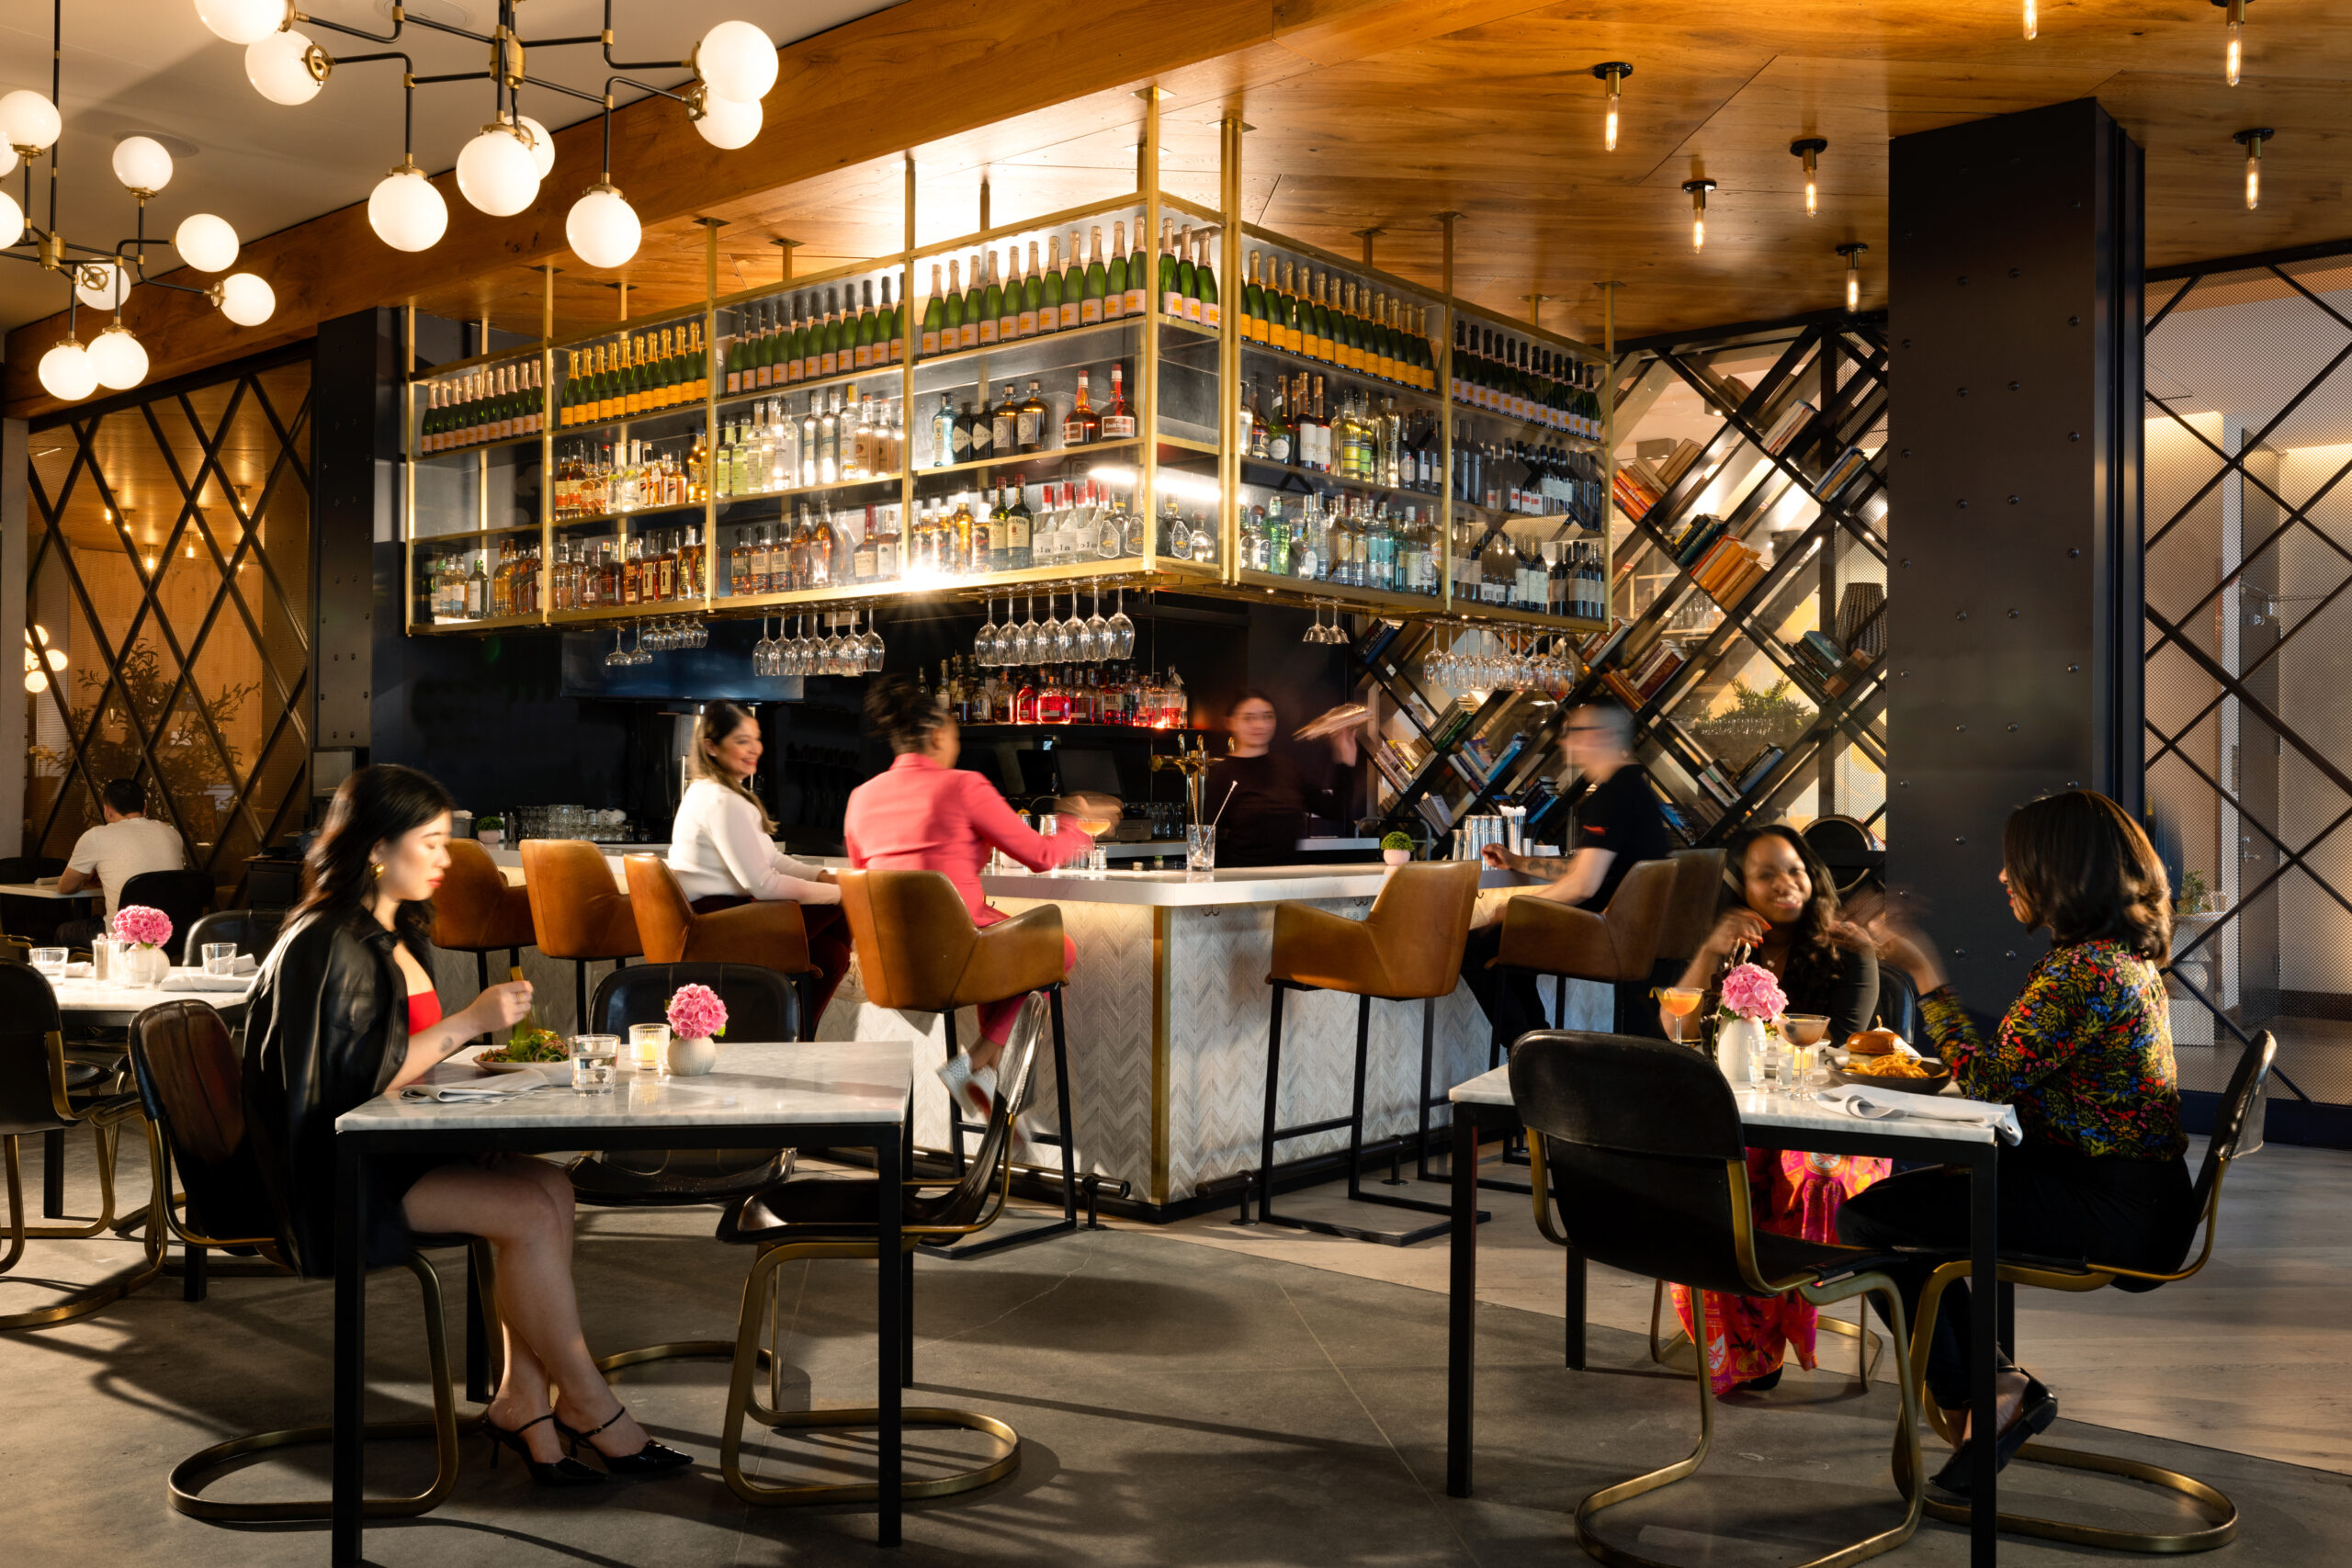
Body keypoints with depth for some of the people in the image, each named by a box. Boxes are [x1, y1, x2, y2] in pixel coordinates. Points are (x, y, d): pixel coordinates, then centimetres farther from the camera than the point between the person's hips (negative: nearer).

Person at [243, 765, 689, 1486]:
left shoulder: (396, 935, 15)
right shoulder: (324, 947, -15)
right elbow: (358, 1080, -23)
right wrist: (469, 1022, -20)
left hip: (397, 1146, 9)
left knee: (548, 1184, -15)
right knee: (529, 1210, -22)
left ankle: (523, 1399, -12)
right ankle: (588, 1408, -9)